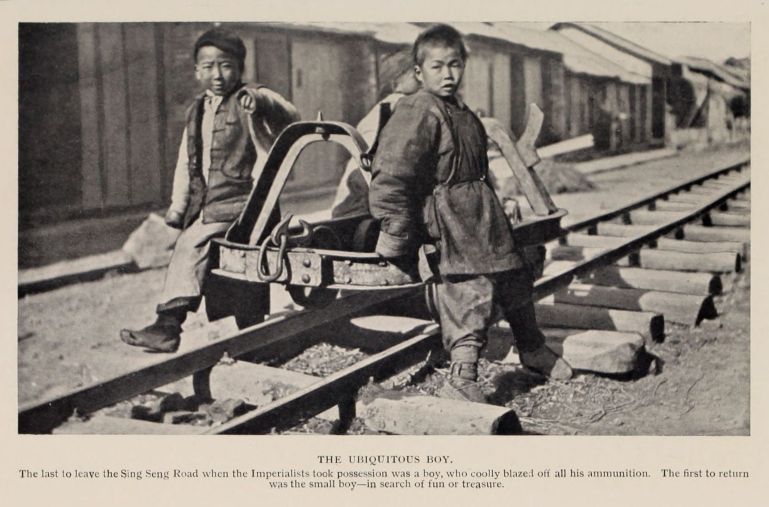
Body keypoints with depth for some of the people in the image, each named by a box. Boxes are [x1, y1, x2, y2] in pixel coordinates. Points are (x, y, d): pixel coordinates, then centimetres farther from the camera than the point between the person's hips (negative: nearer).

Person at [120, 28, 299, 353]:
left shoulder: (247, 103, -3)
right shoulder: (197, 111, 16)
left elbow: (290, 116, -21)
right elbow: (186, 162, 20)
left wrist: (260, 99, -40)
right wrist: (178, 205, 13)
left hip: (237, 202, -7)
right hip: (203, 204, 7)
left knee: (192, 243, -19)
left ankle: (168, 324, -10)